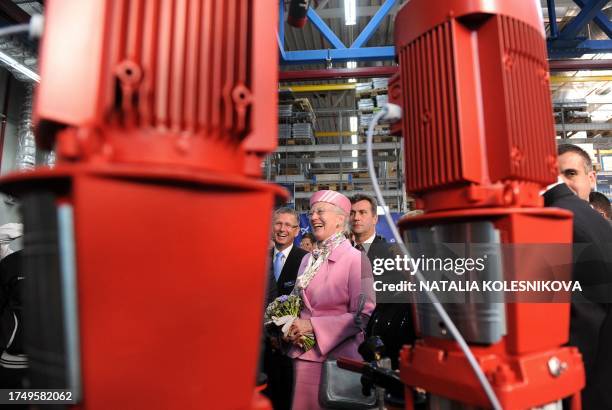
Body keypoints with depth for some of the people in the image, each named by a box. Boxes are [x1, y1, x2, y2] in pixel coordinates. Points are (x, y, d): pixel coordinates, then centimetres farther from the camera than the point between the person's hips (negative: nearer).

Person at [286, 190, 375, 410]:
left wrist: (313, 326, -17)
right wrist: (292, 327, -4)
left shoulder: (356, 259, -11)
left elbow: (363, 315, -15)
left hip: (337, 358, -5)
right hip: (303, 355, 6)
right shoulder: (307, 260, 8)